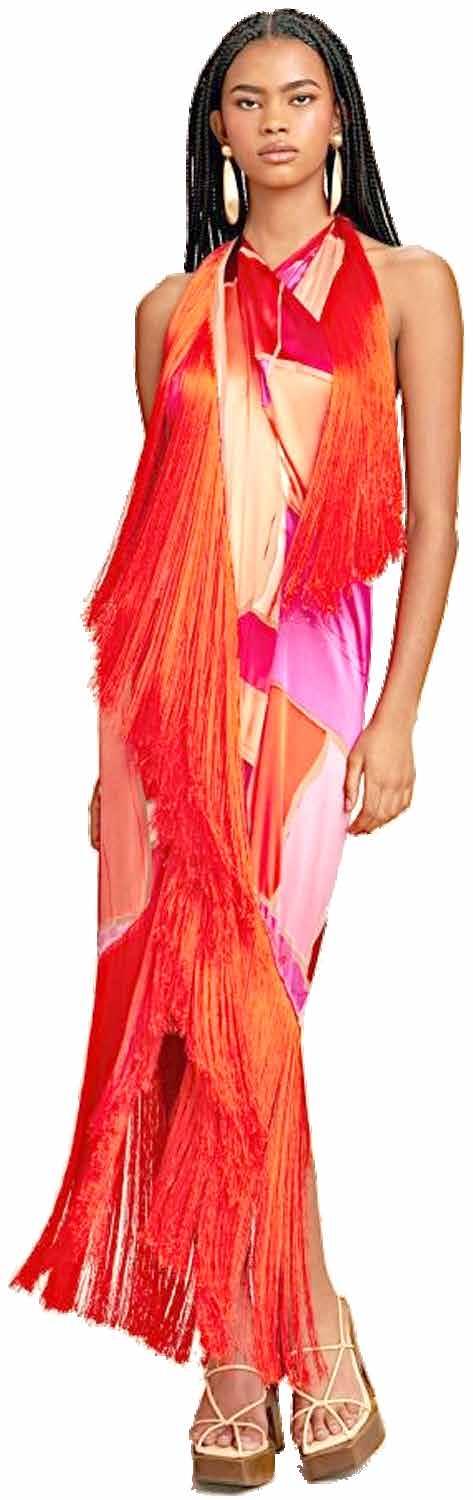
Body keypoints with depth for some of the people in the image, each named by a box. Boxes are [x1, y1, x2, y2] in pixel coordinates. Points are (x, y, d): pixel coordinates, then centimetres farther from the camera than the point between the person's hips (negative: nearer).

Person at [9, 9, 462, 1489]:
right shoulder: (174, 308, 15)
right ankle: (301, 1332, 11)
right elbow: (149, 529, 16)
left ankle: (247, 1352, 8)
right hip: (166, 672, 3)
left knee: (239, 1001, -9)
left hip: (305, 670, -3)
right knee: (180, 1002, -2)